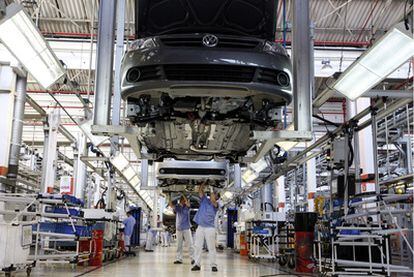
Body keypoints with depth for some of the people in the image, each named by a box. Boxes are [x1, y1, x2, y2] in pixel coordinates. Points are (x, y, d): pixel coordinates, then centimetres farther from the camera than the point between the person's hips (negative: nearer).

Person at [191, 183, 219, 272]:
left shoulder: (216, 204, 3)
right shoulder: (204, 200, 13)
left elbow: (213, 201, -20)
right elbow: (200, 191, 7)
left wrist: (212, 191, -10)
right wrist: (204, 183, 4)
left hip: (210, 228, -3)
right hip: (200, 227, 3)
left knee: (211, 247, -3)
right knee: (198, 246, 3)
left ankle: (213, 265, -1)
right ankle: (197, 264, 8)